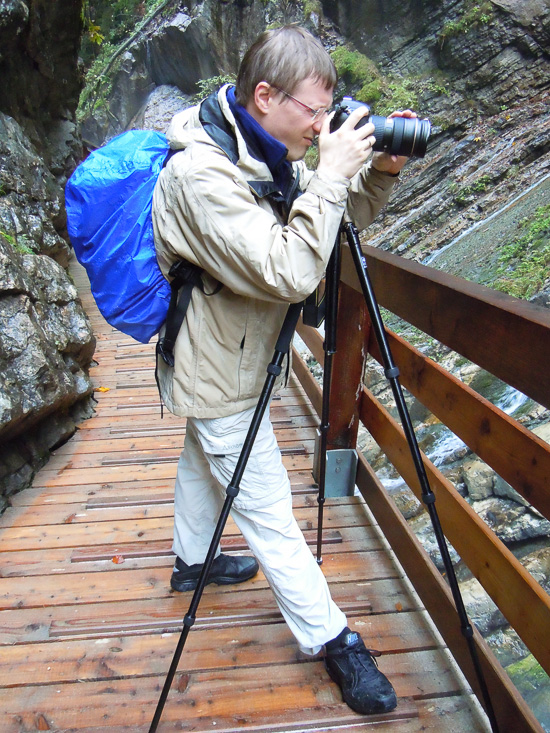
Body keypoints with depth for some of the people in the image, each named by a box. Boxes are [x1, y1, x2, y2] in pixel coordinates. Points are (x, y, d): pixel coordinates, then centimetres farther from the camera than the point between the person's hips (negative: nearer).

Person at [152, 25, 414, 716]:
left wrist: (380, 172, -10)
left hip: (226, 360, 10)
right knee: (268, 512, 1)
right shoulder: (201, 172, -28)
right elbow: (288, 274, -36)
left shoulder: (268, 154, 0)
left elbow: (343, 215, 7)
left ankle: (192, 561, 52)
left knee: (204, 460, 27)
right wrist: (331, 177, -31)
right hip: (219, 373, -10)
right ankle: (334, 641, 16)